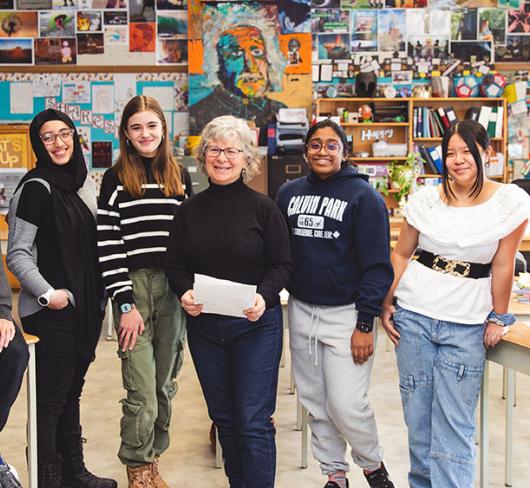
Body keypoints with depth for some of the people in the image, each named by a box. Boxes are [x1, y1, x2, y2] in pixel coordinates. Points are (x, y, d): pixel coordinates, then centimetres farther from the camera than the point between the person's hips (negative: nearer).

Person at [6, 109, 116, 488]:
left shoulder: (84, 183, 11)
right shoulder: (36, 188, -10)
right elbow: (17, 254, -12)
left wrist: (98, 299, 13)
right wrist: (47, 293, -20)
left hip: (85, 307, 7)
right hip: (51, 312, -7)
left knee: (71, 393, 16)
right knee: (51, 398, 0)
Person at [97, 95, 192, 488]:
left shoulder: (180, 176, 11)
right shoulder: (116, 178, 0)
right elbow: (107, 244, -5)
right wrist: (124, 304, -11)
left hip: (174, 289, 4)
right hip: (134, 287, -3)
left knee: (165, 383, 10)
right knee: (142, 390, -6)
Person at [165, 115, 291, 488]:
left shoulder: (262, 208, -5)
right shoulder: (190, 210, 5)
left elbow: (282, 265, -5)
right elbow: (174, 264, 7)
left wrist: (264, 297, -23)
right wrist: (185, 292, -13)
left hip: (255, 324, -4)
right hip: (203, 325, 4)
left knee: (253, 420, -3)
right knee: (223, 416, 15)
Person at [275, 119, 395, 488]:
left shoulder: (364, 196, -6)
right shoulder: (289, 194, 9)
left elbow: (377, 265, -9)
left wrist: (365, 324, -14)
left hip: (345, 313, -5)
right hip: (301, 310, 5)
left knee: (346, 405, -7)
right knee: (315, 401, 11)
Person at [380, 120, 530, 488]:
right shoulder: (425, 199, 0)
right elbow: (401, 254, 8)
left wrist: (498, 318, 1)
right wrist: (387, 304, 7)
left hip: (467, 325, -2)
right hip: (413, 316, 2)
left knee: (454, 423, -2)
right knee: (417, 412, 11)